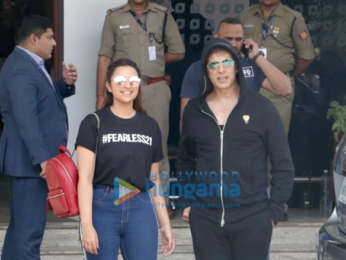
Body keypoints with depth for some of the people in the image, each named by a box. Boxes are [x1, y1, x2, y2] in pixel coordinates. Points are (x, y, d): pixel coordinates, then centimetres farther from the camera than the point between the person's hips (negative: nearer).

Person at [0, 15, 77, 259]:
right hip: (29, 161, -11)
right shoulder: (21, 70, -19)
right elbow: (25, 118, -26)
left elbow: (48, 98, 22)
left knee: (21, 225, 19)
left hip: (32, 159, 11)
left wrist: (66, 83, 2)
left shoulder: (30, 65, 15)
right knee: (29, 229, -8)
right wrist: (42, 158, -30)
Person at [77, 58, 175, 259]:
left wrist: (165, 225, 14)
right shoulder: (94, 123, 0)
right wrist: (87, 226, -15)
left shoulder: (150, 126, 12)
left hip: (140, 209, 3)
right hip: (102, 208, -3)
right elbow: (85, 178, -6)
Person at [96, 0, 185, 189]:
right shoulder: (114, 17, 8)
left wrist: (155, 61, 7)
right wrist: (100, 96, -1)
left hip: (155, 89, 1)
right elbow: (104, 58, 4)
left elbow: (178, 52, 14)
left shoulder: (163, 15, 10)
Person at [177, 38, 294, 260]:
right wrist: (186, 202, 11)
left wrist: (274, 211, -3)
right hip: (205, 220, 2)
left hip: (252, 219, -2)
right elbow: (185, 160, 21)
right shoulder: (194, 110, 8)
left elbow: (284, 166, 2)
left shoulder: (261, 108, 0)